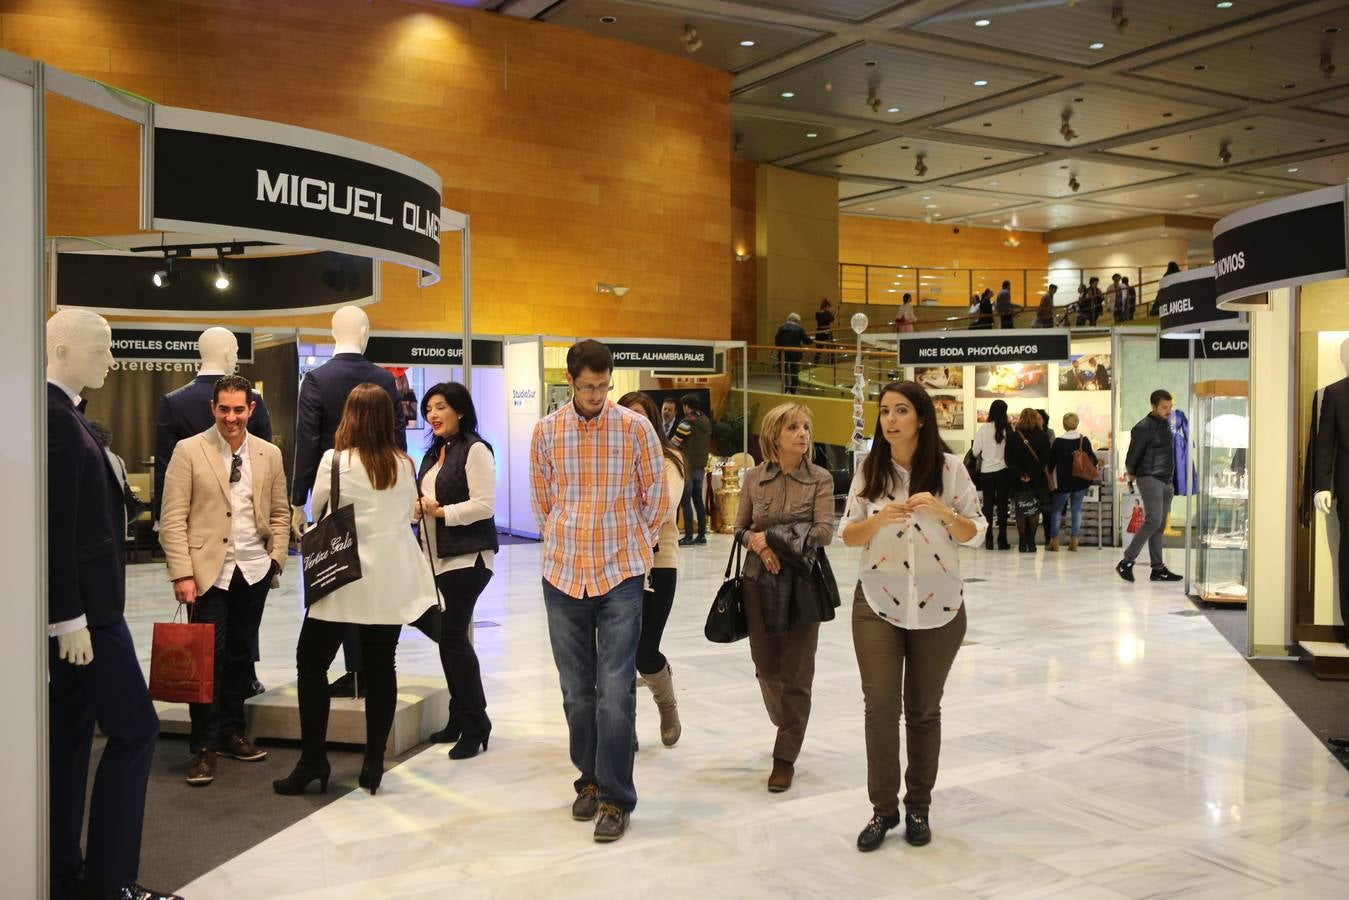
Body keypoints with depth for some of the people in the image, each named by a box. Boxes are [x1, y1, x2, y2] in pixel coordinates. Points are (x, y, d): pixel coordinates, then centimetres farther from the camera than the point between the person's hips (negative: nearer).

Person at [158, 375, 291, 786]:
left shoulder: (270, 454, 7)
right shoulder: (189, 451, -4)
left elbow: (279, 513, 14)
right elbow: (172, 519, -6)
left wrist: (276, 557, 2)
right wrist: (182, 574, -12)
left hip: (253, 571, 4)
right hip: (208, 571, -3)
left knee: (241, 654, 13)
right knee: (208, 657, -3)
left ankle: (233, 733, 27)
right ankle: (204, 749, 7)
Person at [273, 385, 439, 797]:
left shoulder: (335, 460, -10)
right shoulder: (404, 465, 1)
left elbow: (317, 509, 4)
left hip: (346, 577, -4)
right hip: (393, 581, 4)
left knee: (312, 660, 8)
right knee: (381, 667, 9)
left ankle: (313, 759, 7)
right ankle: (374, 763, 12)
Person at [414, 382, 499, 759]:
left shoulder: (475, 450, -9)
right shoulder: (434, 453, 18)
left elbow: (484, 505, -16)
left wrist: (441, 511, -18)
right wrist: (419, 508, 3)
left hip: (467, 557, -9)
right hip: (436, 556, 9)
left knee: (452, 633, -9)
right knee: (447, 634, 11)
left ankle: (474, 725, 3)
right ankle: (460, 720, 23)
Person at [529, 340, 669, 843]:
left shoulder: (635, 428, -4)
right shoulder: (547, 431, 2)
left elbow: (656, 499, 6)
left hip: (620, 576, -2)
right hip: (563, 575, 2)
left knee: (615, 690, -5)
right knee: (576, 689, 10)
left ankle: (616, 798, 4)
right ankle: (590, 778, 27)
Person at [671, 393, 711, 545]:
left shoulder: (687, 423, -14)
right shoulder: (706, 422, 8)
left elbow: (674, 444, -11)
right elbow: (707, 444, 11)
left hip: (688, 466, -7)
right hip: (701, 466, 7)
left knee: (686, 502, -4)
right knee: (699, 501, 11)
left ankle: (688, 536, -5)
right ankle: (702, 535, 13)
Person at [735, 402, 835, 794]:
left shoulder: (820, 479, -5)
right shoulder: (753, 478, 3)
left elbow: (824, 531, -13)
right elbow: (739, 528, 8)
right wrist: (757, 542, -13)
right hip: (759, 581, 3)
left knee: (796, 672, 0)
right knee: (766, 666, 12)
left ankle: (786, 757, 11)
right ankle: (786, 726, 41)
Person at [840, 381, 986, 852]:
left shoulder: (949, 467, -4)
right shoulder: (869, 470, 0)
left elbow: (975, 533, -1)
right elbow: (848, 535, 2)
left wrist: (943, 512, -20)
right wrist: (878, 519, -19)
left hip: (938, 603, -1)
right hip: (878, 601, 1)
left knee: (923, 709, 9)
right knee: (880, 705, -4)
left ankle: (918, 807, 25)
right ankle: (883, 808, 11)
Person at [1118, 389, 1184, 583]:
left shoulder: (1166, 425, 15)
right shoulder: (1144, 427, -12)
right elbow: (1133, 454, -8)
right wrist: (1131, 474, 5)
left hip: (1166, 482, 8)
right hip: (1150, 479, -8)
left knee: (1159, 525, 8)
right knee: (1153, 521, -18)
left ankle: (1158, 568, 11)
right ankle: (1127, 562, -14)